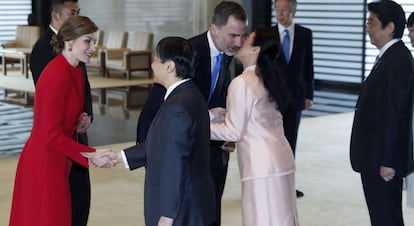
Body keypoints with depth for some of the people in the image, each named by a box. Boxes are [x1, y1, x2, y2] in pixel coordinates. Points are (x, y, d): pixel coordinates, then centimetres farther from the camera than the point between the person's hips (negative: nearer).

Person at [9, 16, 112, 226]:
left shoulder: (75, 71, 7)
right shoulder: (56, 75, -22)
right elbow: (51, 134, -22)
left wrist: (78, 122, 1)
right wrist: (91, 155, -22)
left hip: (56, 163, 9)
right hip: (43, 164, -9)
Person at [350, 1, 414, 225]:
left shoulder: (395, 61, -20)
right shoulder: (395, 56, 12)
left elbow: (392, 115, -23)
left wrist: (385, 161, -22)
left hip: (382, 161, -10)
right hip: (381, 157, 10)